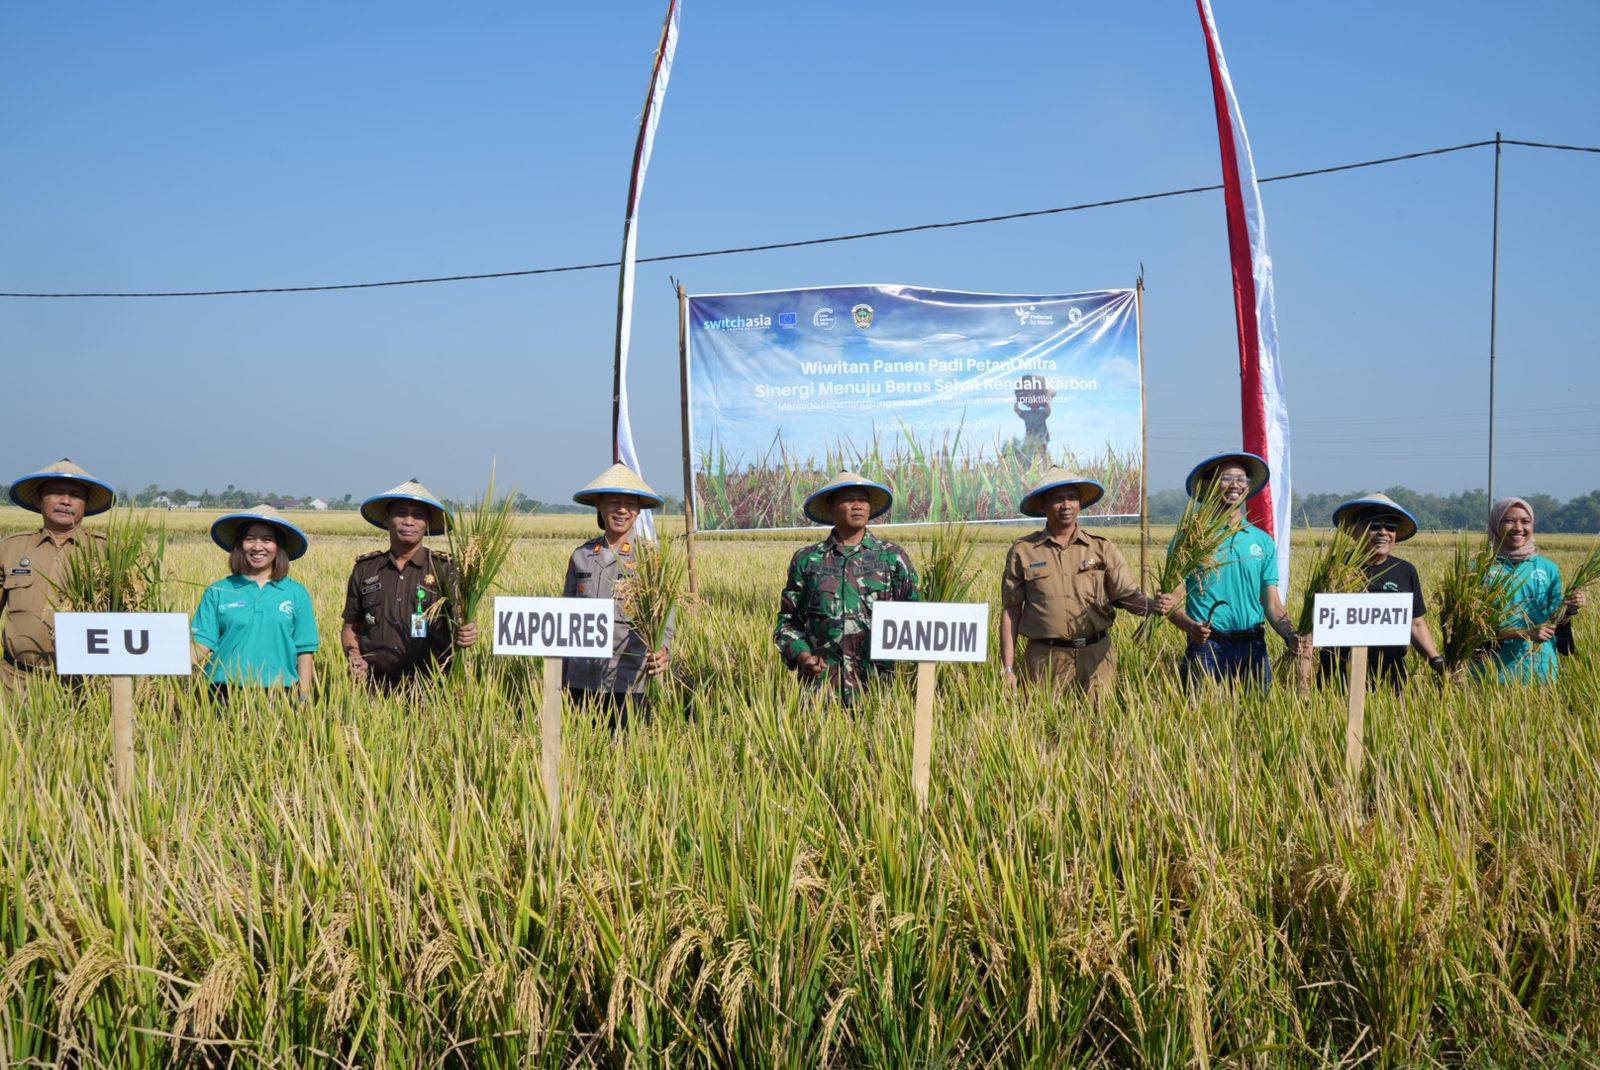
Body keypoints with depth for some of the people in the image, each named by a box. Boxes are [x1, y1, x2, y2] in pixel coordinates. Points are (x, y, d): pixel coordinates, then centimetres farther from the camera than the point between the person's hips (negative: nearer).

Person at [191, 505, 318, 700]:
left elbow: (304, 651, 7)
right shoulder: (217, 592, 8)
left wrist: (304, 701, 1)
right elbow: (203, 644, 2)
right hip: (225, 695, 0)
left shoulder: (297, 594, 8)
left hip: (280, 695, 0)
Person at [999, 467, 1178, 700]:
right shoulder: (1022, 551, 4)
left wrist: (1154, 605, -21)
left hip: (1096, 657, 1)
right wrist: (1007, 668, 0)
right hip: (1045, 660, -1)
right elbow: (1011, 611, 5)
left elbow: (1128, 595, 2)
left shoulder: (1102, 547, 7)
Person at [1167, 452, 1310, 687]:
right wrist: (1191, 626, -24)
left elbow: (1272, 604, 11)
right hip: (1206, 648, -3)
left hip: (1253, 649, 4)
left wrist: (1291, 637, -7)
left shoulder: (1263, 541, 12)